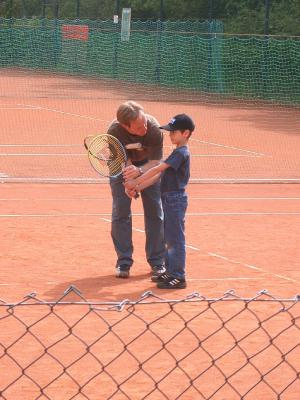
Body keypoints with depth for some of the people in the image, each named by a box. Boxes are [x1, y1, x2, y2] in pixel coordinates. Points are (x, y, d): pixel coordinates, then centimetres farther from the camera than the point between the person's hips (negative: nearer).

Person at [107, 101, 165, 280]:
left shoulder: (154, 129, -36)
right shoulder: (114, 132, -35)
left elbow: (155, 162, -30)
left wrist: (138, 171, -49)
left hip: (147, 165, 1)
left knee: (155, 211, -1)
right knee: (120, 212, -5)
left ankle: (157, 262, 8)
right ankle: (124, 263, 3)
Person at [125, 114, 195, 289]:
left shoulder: (181, 153, -16)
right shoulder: (179, 152, 15)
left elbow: (157, 169, -20)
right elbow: (159, 174, 14)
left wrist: (135, 182, -17)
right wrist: (138, 188, 6)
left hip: (176, 199, -10)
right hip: (170, 200, 10)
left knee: (176, 238, -6)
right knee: (170, 238, 17)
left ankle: (179, 277, -2)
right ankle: (171, 271, 26)